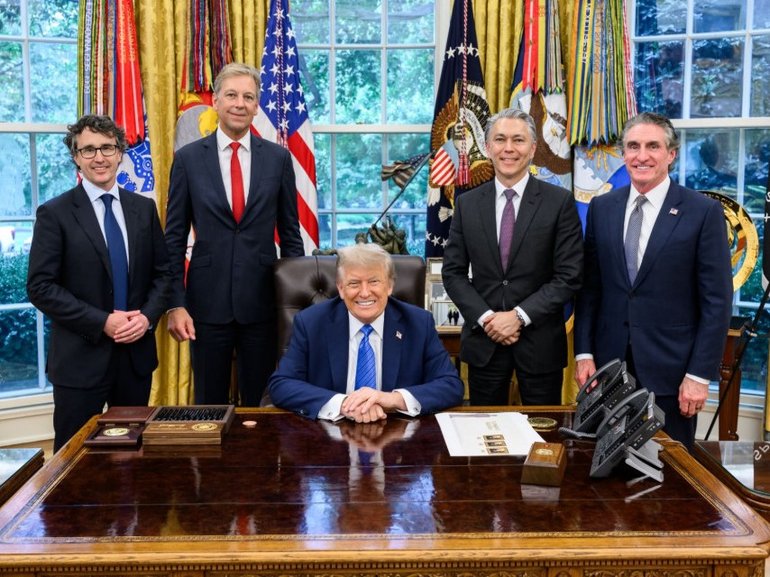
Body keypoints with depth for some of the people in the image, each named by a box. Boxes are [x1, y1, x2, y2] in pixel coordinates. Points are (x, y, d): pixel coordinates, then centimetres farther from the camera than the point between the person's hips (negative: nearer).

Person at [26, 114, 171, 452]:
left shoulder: (144, 208, 8)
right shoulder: (55, 213, -5)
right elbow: (40, 287, -10)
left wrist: (147, 317, -9)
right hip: (81, 357, -4)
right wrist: (102, 322, -17)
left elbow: (163, 271, 9)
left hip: (137, 352, 4)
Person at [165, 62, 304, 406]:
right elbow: (174, 238, 2)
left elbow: (290, 234, 7)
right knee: (209, 405, 11)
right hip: (208, 301, 0)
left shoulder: (278, 158, 3)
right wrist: (175, 304, -4)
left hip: (262, 303, 1)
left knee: (260, 405, 11)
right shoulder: (188, 158, 1)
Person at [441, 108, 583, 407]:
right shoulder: (467, 203, 5)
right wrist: (485, 318, -9)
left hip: (540, 343, -2)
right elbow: (453, 271, 4)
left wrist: (519, 316, -14)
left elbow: (569, 275, -7)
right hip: (483, 340, 2)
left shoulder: (560, 202, -3)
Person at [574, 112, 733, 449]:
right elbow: (589, 287, 8)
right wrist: (583, 353, 2)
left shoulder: (704, 212, -5)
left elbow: (716, 301, -6)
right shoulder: (601, 208, 6)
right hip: (609, 364, 3)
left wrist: (700, 374, -10)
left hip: (671, 369, -3)